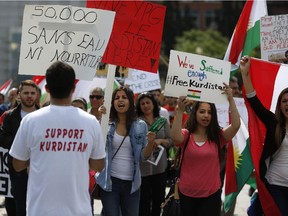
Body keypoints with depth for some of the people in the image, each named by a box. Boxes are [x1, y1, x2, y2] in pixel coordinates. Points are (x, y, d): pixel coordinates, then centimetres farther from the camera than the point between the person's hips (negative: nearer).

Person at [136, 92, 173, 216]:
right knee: (144, 201, 0)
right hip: (142, 167, -4)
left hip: (160, 167, 4)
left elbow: (171, 141, 7)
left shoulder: (163, 121, 7)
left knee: (159, 199, 13)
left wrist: (160, 141, -11)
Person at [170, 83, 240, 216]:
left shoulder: (218, 136, -2)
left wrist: (230, 100, -23)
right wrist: (180, 110, -34)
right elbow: (175, 137, -27)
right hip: (187, 194, 1)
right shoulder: (186, 135, -3)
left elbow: (236, 125, -18)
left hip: (211, 195, -1)